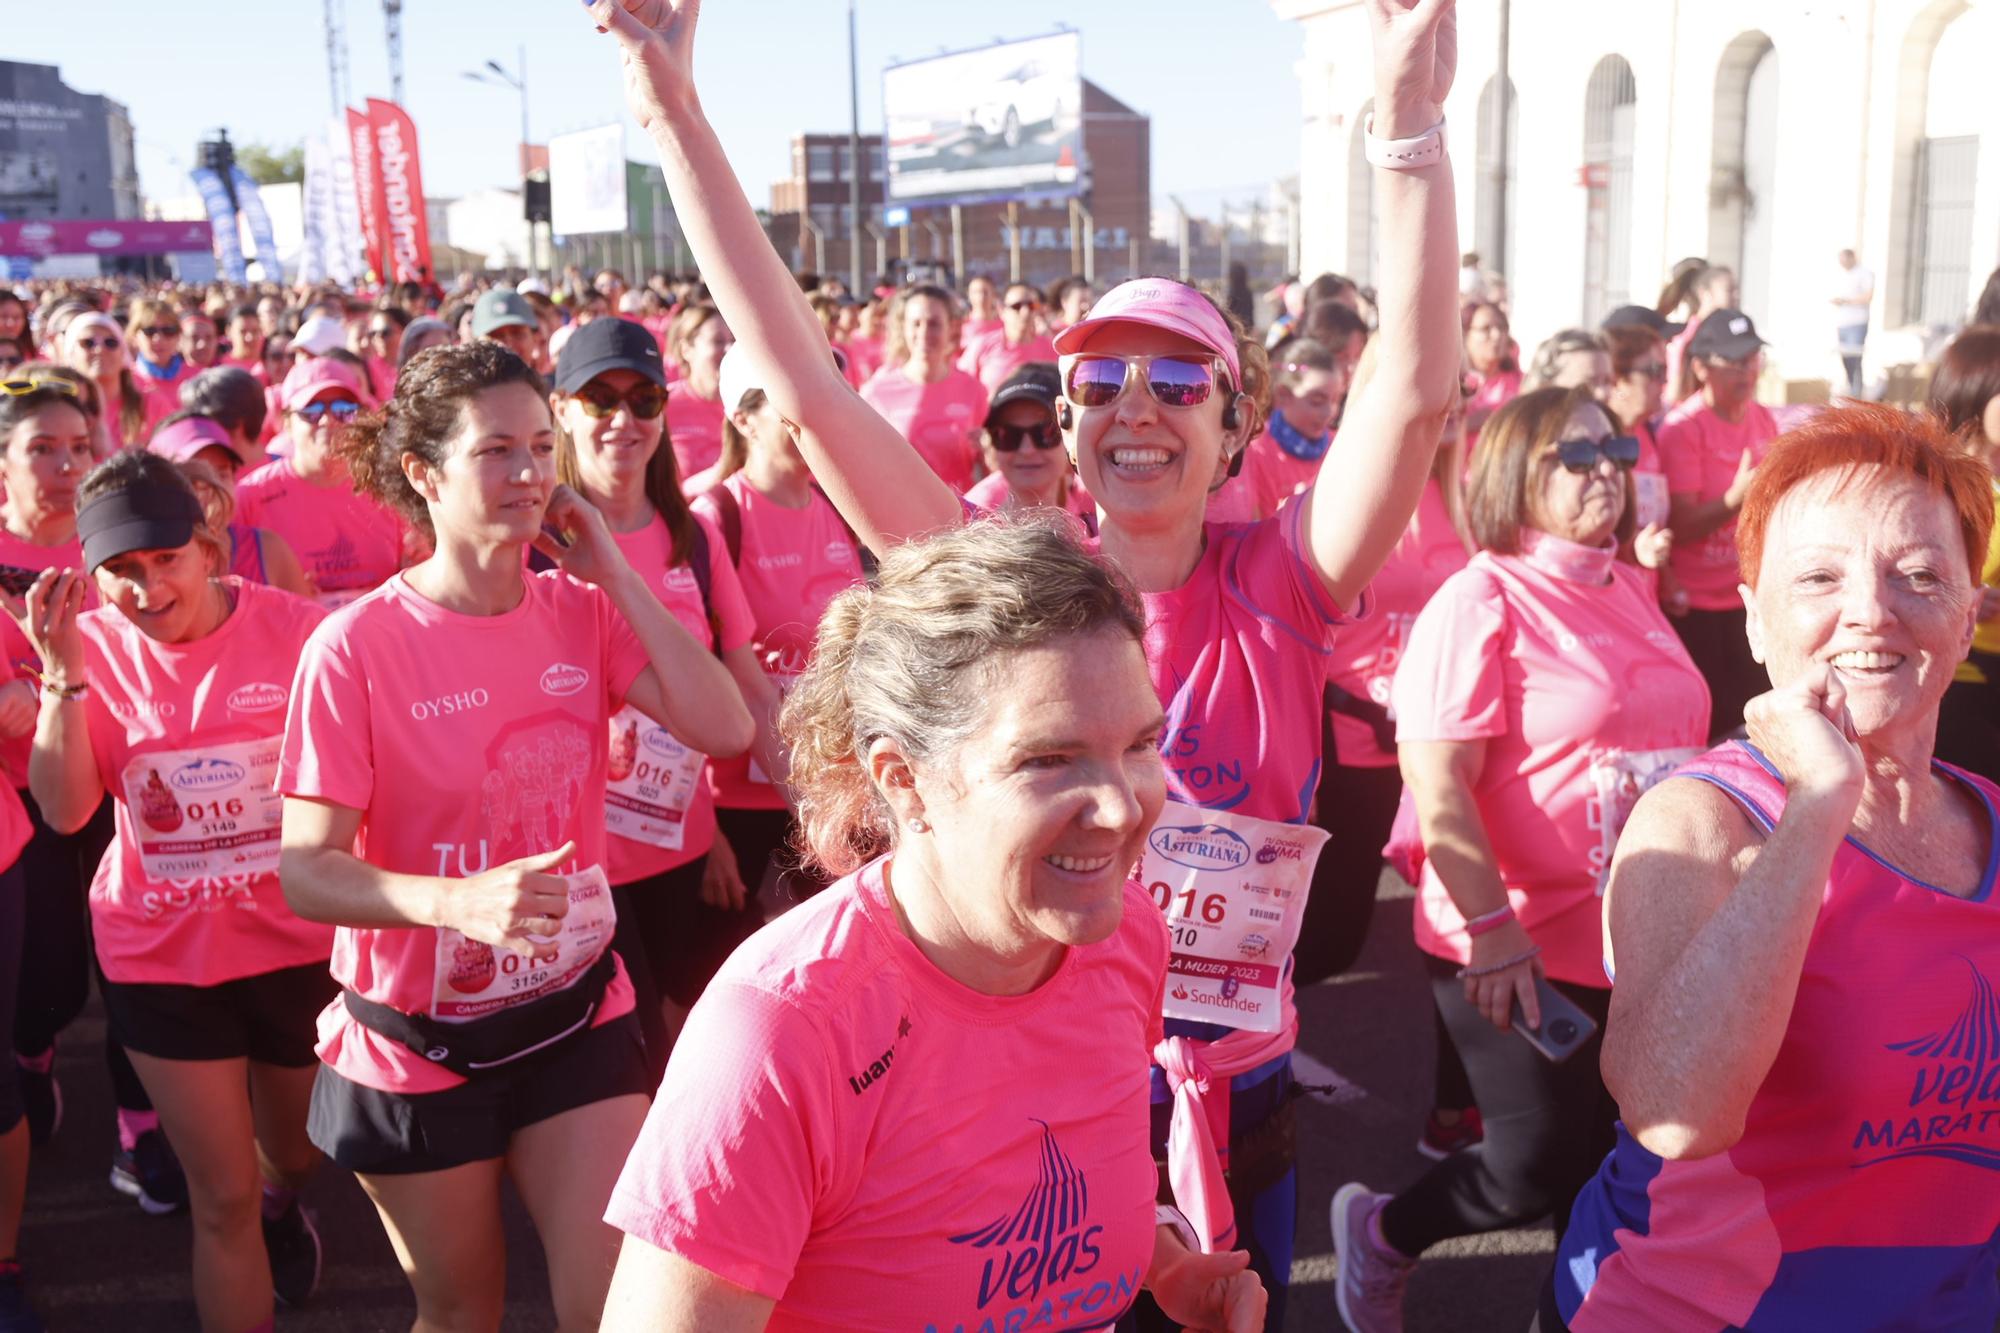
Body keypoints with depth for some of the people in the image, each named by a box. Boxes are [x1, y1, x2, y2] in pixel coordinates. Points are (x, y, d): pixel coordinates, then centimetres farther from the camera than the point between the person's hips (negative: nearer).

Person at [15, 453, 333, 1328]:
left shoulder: (294, 629, -13)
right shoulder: (93, 647, -7)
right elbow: (64, 811, -16)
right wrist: (64, 675, -24)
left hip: (300, 942, 0)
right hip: (162, 957, 0)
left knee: (301, 1150, 24)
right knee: (222, 1200, 4)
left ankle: (280, 1202, 60)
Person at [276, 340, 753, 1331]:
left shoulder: (581, 610, -4)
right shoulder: (354, 648, -17)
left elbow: (724, 729, -15)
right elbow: (305, 870, -18)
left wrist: (612, 572, -15)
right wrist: (457, 899, -36)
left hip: (577, 1016, 3)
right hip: (417, 1042, -2)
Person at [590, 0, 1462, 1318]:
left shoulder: (1276, 590, -8)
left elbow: (1418, 392, -22)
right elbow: (809, 390, -14)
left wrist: (1412, 124, -31)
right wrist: (675, 118, -19)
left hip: (1230, 1099, 0)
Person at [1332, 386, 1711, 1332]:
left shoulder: (1631, 592, 9)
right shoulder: (1482, 599, -13)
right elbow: (1434, 781, -20)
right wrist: (1492, 927, -25)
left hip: (1645, 942, 7)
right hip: (1525, 948, -7)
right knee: (1545, 1166, 1)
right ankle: (1380, 1234, 27)